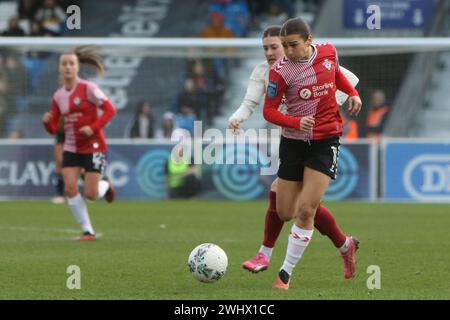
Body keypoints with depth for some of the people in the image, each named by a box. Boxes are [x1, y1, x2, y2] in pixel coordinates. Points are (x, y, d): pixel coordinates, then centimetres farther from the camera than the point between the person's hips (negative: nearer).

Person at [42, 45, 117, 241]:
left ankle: (106, 185, 31)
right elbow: (53, 129, 9)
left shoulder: (88, 88, -11)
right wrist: (47, 121, -14)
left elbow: (110, 110, -12)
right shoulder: (58, 96, 5)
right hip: (71, 148, 5)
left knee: (91, 195, -7)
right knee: (70, 188, -10)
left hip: (93, 146, -5)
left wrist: (93, 127, -21)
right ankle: (87, 230, 3)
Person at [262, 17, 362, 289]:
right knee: (285, 213, 3)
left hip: (326, 141, -1)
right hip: (294, 141, 1)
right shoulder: (280, 71, -12)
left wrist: (353, 93, 3)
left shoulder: (328, 52, -4)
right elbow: (269, 111, -9)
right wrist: (297, 122, -26)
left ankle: (286, 273, -2)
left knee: (305, 210, -12)